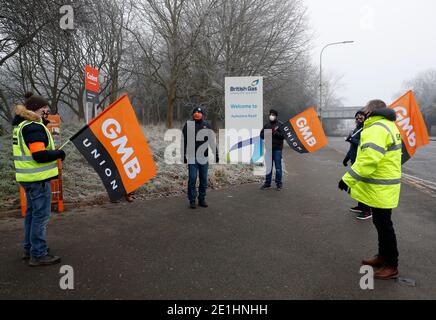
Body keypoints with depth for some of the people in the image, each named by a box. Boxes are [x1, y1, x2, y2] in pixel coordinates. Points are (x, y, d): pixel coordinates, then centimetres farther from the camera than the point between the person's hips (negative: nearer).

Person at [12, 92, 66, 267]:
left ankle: (29, 249, 30)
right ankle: (38, 255, 5)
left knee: (32, 213, 19)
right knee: (41, 216, -3)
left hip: (29, 177, 10)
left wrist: (43, 122, 9)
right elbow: (40, 155, -25)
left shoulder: (21, 125, 13)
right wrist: (59, 153, -9)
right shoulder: (34, 127, -17)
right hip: (38, 178, -10)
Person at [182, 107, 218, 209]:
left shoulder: (207, 125, 8)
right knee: (192, 179, -2)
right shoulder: (188, 125, 2)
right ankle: (192, 200, 8)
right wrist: (184, 155, -3)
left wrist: (216, 154, 6)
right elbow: (184, 141, 2)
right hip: (192, 157, -2)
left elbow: (212, 141, 10)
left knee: (204, 179, 7)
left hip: (204, 157, 2)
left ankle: (202, 199, 18)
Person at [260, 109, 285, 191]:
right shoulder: (267, 125, 14)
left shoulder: (281, 125, 0)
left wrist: (276, 133, -19)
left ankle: (279, 184, 6)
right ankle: (267, 183, 18)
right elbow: (261, 134, 15)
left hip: (277, 149, -4)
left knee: (278, 167, -3)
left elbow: (284, 135, -8)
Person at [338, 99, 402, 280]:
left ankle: (391, 266, 14)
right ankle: (383, 256, 34)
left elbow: (368, 160, -29)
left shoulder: (376, 129, -21)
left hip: (381, 189, -10)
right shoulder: (388, 125, 13)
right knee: (381, 223, 20)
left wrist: (348, 179, -24)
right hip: (383, 186, 10)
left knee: (384, 226, 1)